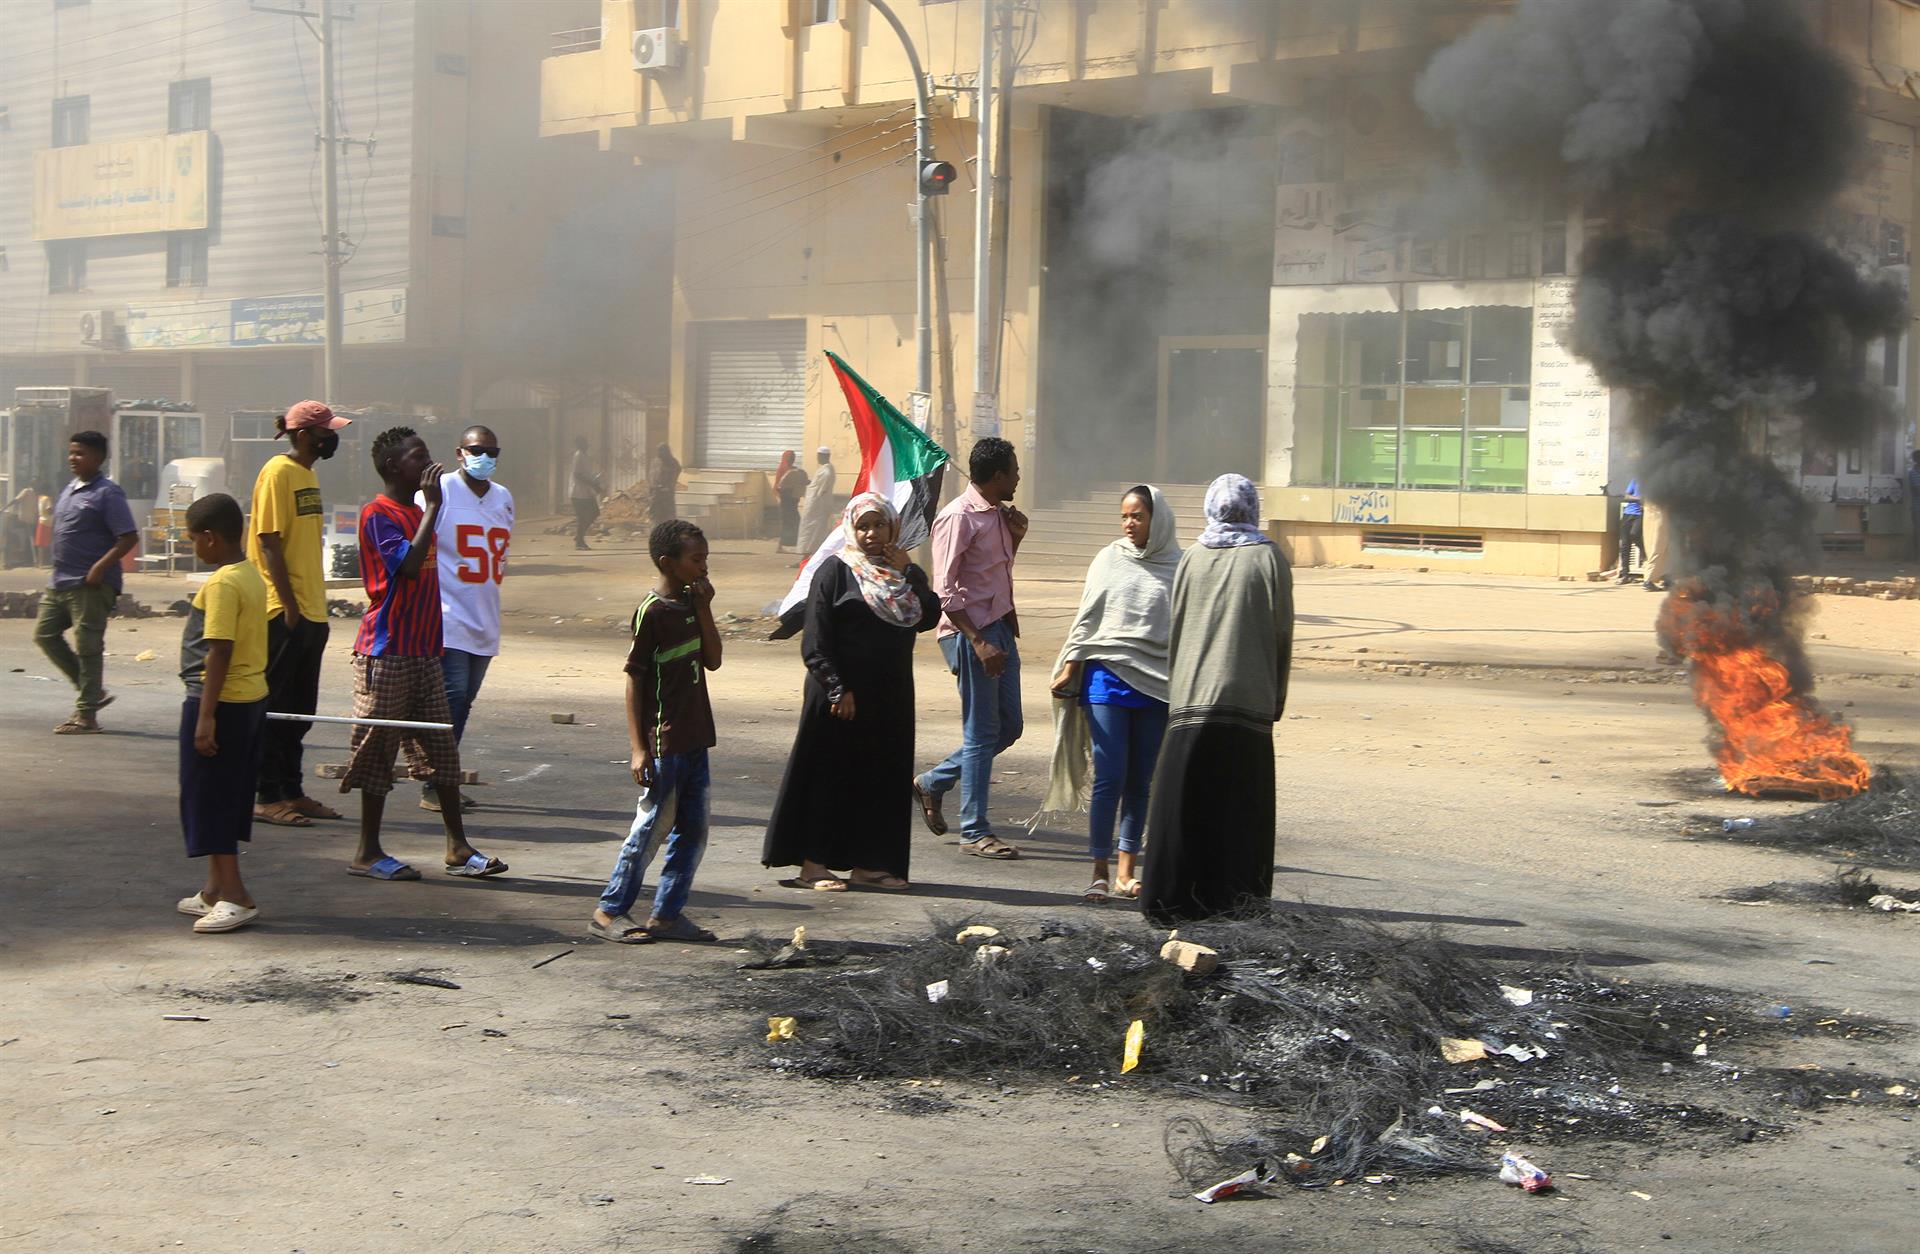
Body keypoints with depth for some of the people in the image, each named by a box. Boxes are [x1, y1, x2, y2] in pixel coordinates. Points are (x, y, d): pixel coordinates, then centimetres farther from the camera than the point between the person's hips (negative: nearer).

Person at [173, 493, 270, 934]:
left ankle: (235, 896, -4)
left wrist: (206, 715, -23)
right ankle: (217, 889, 25)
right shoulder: (253, 576, 10)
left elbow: (219, 651, -23)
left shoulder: (222, 584, -18)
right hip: (252, 699, 9)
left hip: (221, 701, -9)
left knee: (208, 798, -2)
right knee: (228, 798, 16)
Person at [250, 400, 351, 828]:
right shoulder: (278, 472, -11)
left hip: (311, 611, 9)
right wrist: (289, 604, -19)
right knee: (276, 707, -3)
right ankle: (267, 797, 3)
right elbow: (269, 541, -16)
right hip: (284, 611, -9)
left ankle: (292, 792, 19)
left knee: (300, 709, 12)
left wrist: (316, 604, 17)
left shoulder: (308, 473, 16)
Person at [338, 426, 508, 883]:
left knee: (441, 748, 8)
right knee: (378, 749, -1)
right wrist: (433, 506, -23)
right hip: (387, 652, -9)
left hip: (424, 651, 9)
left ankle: (458, 849, 12)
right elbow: (410, 565, -27)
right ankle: (368, 852, 8)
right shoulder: (378, 514, -12)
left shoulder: (417, 513, 16)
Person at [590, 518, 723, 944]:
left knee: (693, 831, 9)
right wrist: (638, 747, -16)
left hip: (695, 740, 8)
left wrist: (704, 609, -2)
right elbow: (634, 681, -13)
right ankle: (610, 910, 9)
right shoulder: (651, 611, -14)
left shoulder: (691, 604, 10)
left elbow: (713, 661, 6)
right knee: (652, 827, -2)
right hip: (664, 742, -8)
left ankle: (667, 913, 16)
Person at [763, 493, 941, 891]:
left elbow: (928, 618, -4)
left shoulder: (907, 572, 11)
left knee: (882, 776, 8)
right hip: (842, 693, -5)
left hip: (891, 696, 6)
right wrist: (837, 690, -16)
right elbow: (816, 642, -9)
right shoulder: (835, 571, -4)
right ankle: (813, 863, 2)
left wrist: (907, 573, -10)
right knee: (829, 774, -2)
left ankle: (867, 862, 15)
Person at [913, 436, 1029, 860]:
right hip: (970, 632, -9)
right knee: (982, 733, -4)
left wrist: (1016, 537, 8)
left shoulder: (998, 514, 13)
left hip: (999, 627, 9)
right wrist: (979, 642, -23)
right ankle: (974, 831, 4)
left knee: (1008, 726, 12)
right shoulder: (959, 517, -14)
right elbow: (945, 592, -17)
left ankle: (933, 783, 26)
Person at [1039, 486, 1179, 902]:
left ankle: (1126, 872, 11)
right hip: (1107, 676, 0)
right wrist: (1070, 666, 3)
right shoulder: (1109, 560, 7)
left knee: (1140, 780, 5)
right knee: (1109, 776, -7)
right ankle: (1100, 872, -2)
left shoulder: (1177, 568, 4)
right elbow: (1087, 618, 10)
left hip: (1157, 684, 1)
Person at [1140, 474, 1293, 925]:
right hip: (1247, 699, -2)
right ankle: (1232, 892, 6)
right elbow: (1282, 635, 1)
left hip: (1190, 698, 2)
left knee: (1183, 802, 4)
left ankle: (1172, 896, 4)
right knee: (1240, 802, 5)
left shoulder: (1193, 558, 7)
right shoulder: (1268, 558, 0)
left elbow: (1175, 630, 11)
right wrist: (1276, 699, 10)